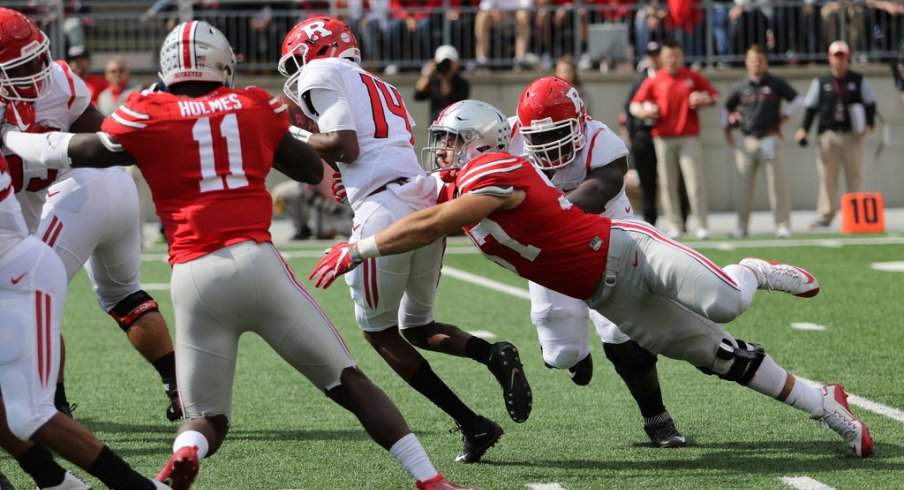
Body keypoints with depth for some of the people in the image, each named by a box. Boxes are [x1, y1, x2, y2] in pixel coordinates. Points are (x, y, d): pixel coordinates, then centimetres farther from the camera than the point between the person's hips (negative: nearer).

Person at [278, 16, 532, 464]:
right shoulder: (382, 90, 30)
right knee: (417, 328, 23)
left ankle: (472, 425, 1)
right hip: (428, 205, 8)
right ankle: (493, 355, -6)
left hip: (385, 212, -8)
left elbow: (345, 145, -6)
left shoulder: (323, 73, 5)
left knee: (380, 333, 9)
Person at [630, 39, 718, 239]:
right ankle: (674, 225, 6)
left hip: (689, 138, -1)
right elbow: (634, 105, 9)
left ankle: (702, 225, -4)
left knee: (696, 182, -6)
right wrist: (644, 112, -12)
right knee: (667, 184, 1)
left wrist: (704, 101, -4)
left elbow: (713, 95, 17)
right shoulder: (653, 81, 7)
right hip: (663, 139, 1)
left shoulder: (693, 78, 8)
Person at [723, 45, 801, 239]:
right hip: (748, 141, 2)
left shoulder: (776, 84, 4)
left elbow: (796, 100, 9)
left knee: (777, 183, -6)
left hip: (771, 140, -2)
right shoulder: (741, 88, 11)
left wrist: (784, 116, 2)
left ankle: (783, 225, -5)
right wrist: (727, 129, 20)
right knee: (745, 185, 4)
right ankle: (742, 226, 10)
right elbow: (728, 108, 23)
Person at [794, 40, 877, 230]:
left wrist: (868, 124, -8)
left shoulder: (859, 81, 7)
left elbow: (870, 103, 8)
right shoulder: (821, 82, 9)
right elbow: (811, 107, 8)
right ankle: (825, 216, -1)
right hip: (828, 134, 0)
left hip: (852, 135, 0)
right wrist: (803, 129, -4)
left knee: (855, 175, 0)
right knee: (827, 176, -2)